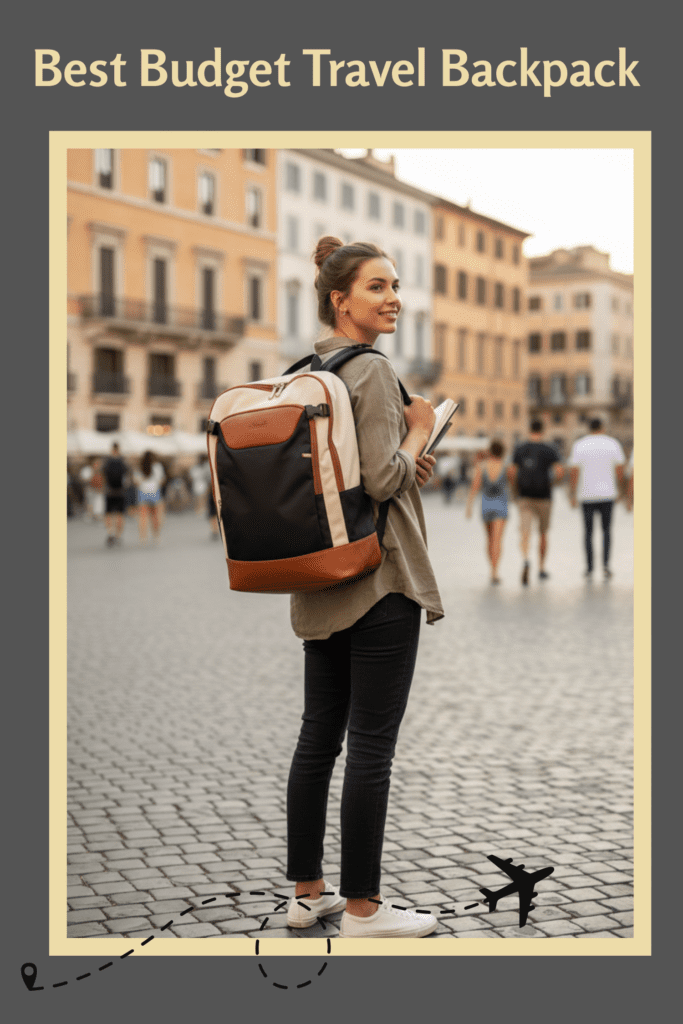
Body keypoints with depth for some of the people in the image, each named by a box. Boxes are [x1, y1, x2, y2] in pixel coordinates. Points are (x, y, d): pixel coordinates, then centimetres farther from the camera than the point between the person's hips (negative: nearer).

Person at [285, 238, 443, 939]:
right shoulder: (372, 371, -13)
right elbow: (382, 480, -22)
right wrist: (419, 430, -4)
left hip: (317, 584, 9)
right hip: (378, 580, -9)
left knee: (319, 735, 13)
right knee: (372, 744, -1)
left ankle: (306, 893, 22)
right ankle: (362, 908, 7)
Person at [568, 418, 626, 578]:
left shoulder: (579, 445, -1)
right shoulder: (613, 444, 1)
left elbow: (574, 472, -5)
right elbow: (620, 470, -1)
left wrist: (572, 495, 0)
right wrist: (619, 487, 13)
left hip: (587, 494, 0)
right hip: (607, 493, 0)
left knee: (588, 531, 9)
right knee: (606, 529, 13)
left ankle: (589, 567, 6)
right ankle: (605, 562, -4)